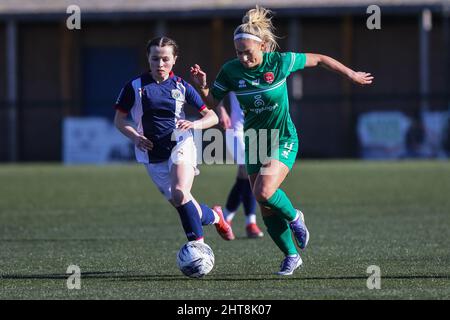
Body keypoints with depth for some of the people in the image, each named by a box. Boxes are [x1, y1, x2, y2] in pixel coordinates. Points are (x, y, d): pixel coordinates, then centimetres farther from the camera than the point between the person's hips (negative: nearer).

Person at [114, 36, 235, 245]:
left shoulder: (181, 86, 2)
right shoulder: (135, 87, 0)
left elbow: (212, 117, 5)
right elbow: (119, 120, 8)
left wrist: (195, 124, -17)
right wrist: (135, 137, -10)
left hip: (180, 144, -2)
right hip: (152, 155, 2)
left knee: (179, 194, -28)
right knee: (180, 204, 1)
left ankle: (198, 244, -23)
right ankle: (214, 217, 30)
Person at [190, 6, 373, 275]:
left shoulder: (279, 62, -17)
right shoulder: (231, 71, -10)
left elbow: (318, 59, -3)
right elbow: (212, 102, 1)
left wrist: (351, 74, 5)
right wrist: (202, 86, -19)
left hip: (283, 140, -4)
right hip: (255, 142, 4)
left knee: (264, 192, -26)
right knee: (267, 211, 4)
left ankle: (294, 217, 4)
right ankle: (292, 256, 22)